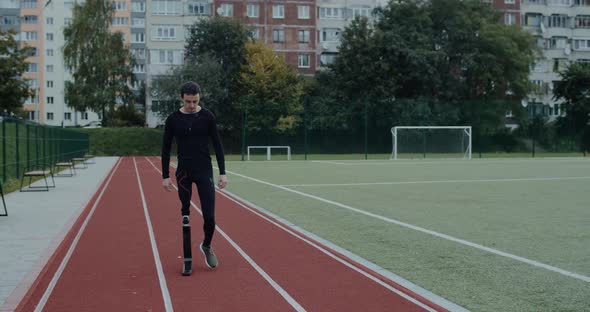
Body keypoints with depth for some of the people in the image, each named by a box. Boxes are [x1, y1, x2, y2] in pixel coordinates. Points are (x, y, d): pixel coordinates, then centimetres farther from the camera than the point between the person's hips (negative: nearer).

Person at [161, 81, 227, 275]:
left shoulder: (207, 117, -1)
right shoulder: (173, 119, 0)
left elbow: (217, 145, 0)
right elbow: (166, 149, 6)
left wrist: (222, 173, -5)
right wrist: (165, 176, 2)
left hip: (205, 172, -1)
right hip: (183, 173, 1)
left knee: (209, 217, -6)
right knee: (185, 218, 3)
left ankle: (206, 246, 23)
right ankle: (188, 260, 12)